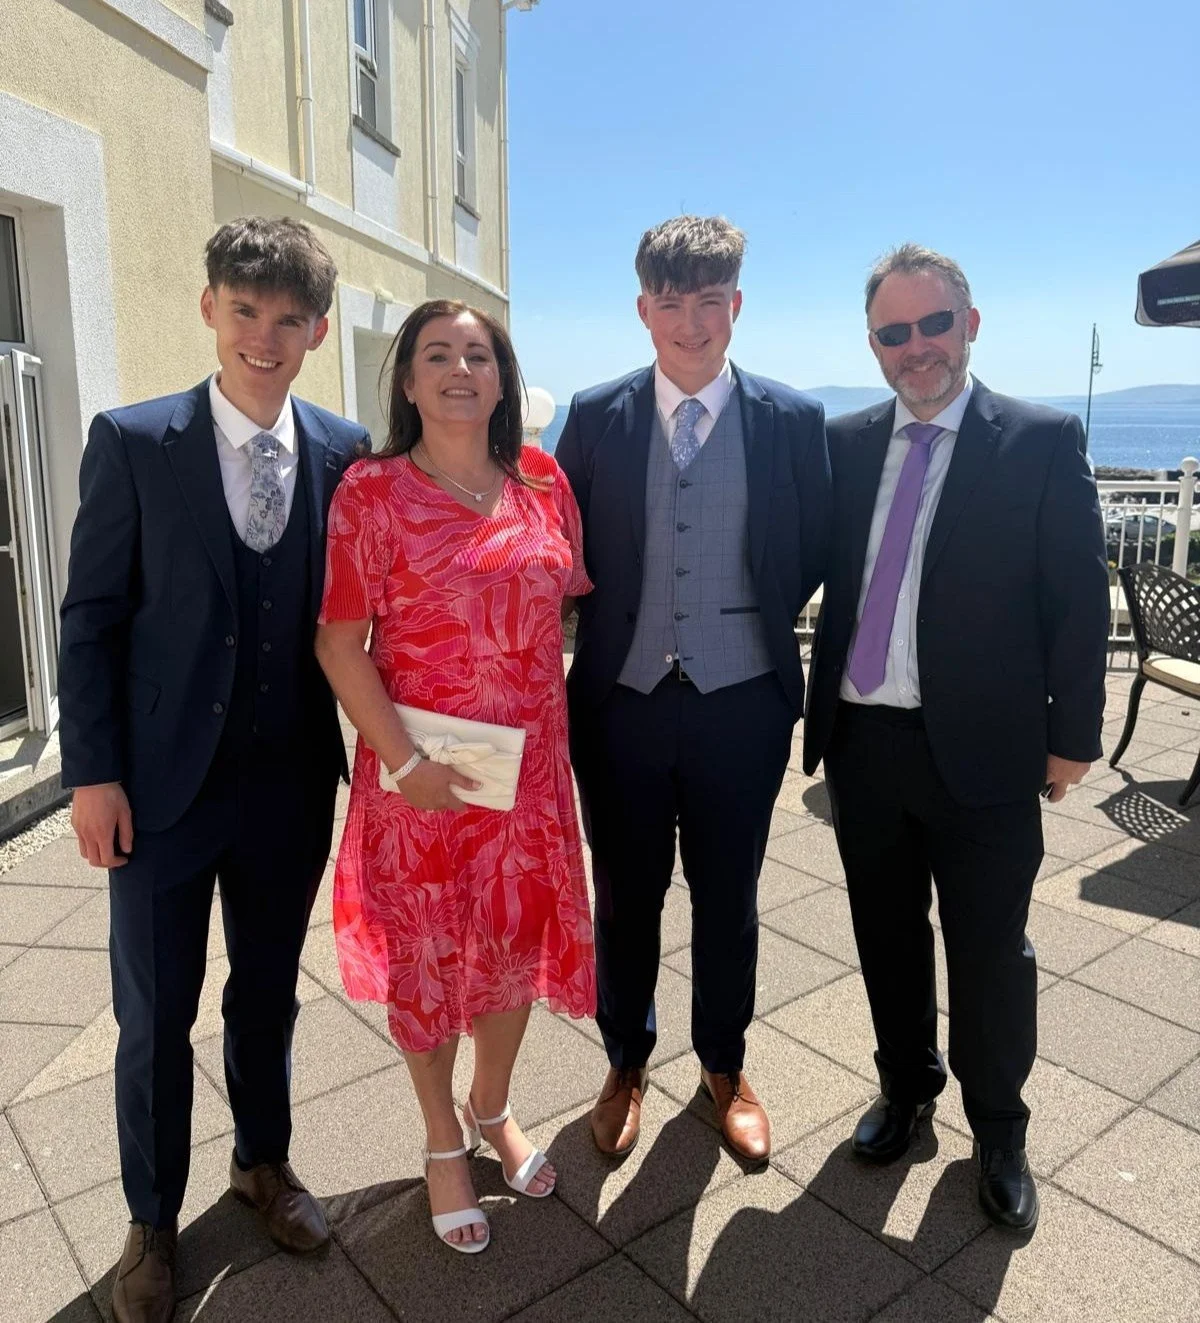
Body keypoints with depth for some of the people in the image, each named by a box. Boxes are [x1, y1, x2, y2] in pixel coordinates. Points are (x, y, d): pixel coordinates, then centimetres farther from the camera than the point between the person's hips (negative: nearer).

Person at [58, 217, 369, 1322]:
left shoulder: (346, 454, -2)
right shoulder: (132, 442, -7)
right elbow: (92, 617, -4)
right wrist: (93, 773, -7)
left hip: (293, 781, 2)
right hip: (163, 780, -1)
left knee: (268, 992, 20)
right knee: (155, 1020, 13)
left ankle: (263, 1161, 46)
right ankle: (153, 1221, 38)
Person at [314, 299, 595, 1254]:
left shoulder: (541, 479, 3)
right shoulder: (373, 490, -9)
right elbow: (340, 641, -10)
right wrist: (404, 761, -16)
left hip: (530, 764, 4)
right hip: (423, 770, -3)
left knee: (518, 942, 16)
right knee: (425, 952, 12)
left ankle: (493, 1108, 43)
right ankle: (444, 1141, 36)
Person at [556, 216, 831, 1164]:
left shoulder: (793, 421, -2)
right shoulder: (595, 417, 0)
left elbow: (815, 553, 6)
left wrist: (760, 619, 1)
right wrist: (616, 620, 1)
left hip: (742, 703, 0)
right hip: (622, 698, 1)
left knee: (728, 899, 15)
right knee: (625, 896, 15)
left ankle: (725, 1066, 40)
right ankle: (627, 1063, 39)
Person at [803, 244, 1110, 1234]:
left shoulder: (1043, 441, -5)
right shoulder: (847, 443, 6)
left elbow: (1079, 601, -4)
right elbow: (827, 577, 8)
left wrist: (1071, 736, -4)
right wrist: (821, 716, 5)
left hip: (981, 748, -3)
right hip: (862, 742, 4)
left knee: (989, 954, 11)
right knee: (887, 937, 19)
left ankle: (999, 1133, 36)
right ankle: (907, 1087, 43)